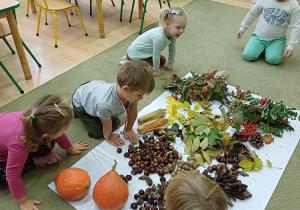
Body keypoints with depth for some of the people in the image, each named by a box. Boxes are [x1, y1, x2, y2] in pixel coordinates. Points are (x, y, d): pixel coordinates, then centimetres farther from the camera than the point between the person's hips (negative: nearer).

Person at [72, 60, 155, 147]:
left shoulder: (132, 92, -32)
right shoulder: (105, 105, -49)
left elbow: (132, 112, -13)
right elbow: (107, 126, -27)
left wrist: (128, 130, -2)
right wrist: (108, 137, -8)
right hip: (80, 102, -5)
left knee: (115, 123, 10)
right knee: (98, 132, -1)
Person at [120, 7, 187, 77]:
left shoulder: (173, 33, -13)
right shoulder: (159, 37, -39)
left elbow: (172, 50, 2)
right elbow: (156, 55, -27)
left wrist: (170, 64, 10)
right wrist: (156, 70, -12)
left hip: (145, 52, 9)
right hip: (135, 53, -9)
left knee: (162, 61, 21)